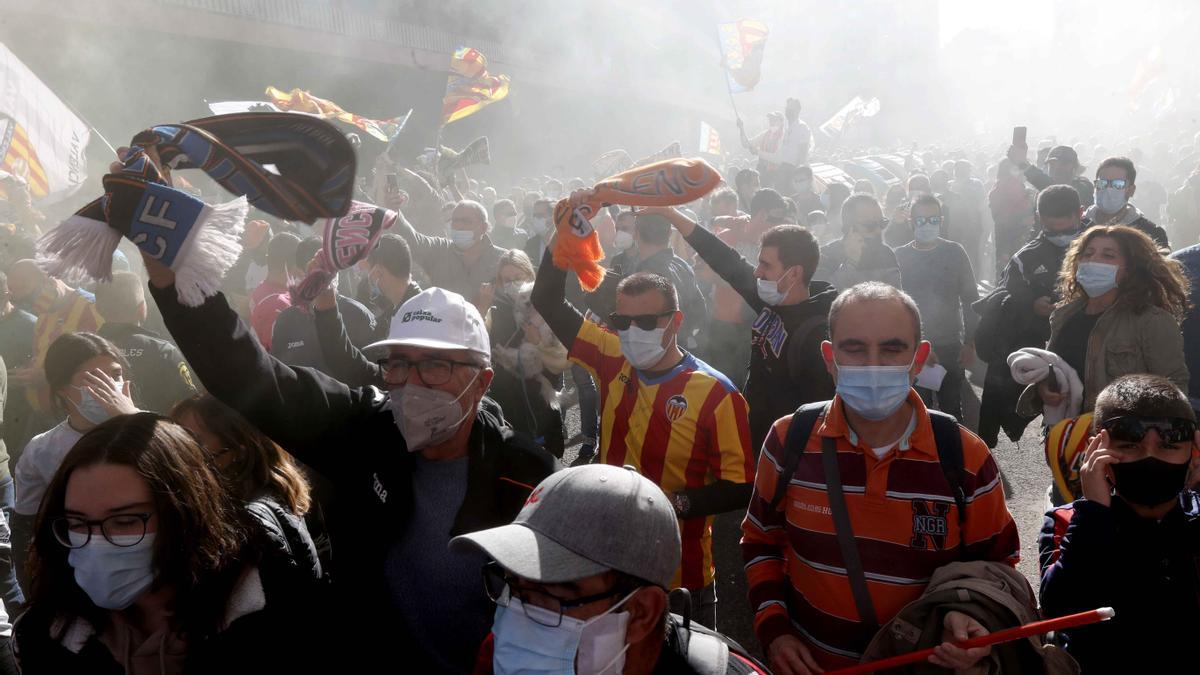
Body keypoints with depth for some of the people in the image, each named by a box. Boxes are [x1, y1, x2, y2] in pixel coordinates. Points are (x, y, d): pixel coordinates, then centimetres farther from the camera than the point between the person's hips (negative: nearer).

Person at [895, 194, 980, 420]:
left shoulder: (954, 252, -1)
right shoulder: (900, 256, 0)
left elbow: (970, 299, 2)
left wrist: (970, 342, -2)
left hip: (950, 346, 0)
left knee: (951, 410, 7)